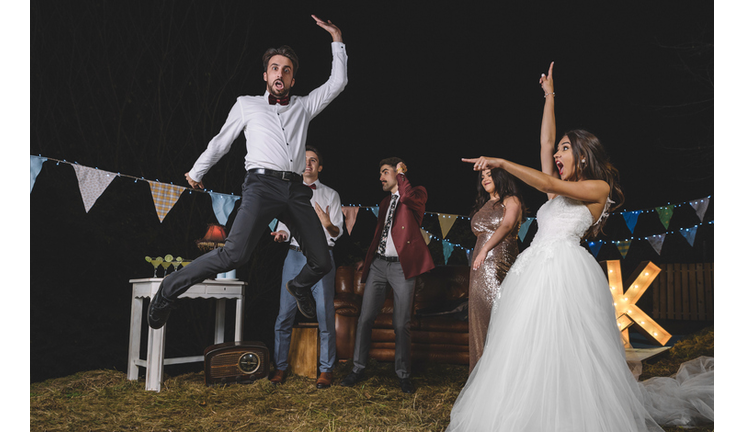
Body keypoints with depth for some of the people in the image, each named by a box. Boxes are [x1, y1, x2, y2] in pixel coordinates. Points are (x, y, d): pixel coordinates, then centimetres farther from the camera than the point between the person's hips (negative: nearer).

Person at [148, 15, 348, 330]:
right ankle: (169, 289, -7)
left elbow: (337, 83, 20)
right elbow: (221, 142, 24)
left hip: (296, 190, 4)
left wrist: (337, 38, 20)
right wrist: (196, 172, 31)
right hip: (262, 185, -3)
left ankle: (299, 287, 36)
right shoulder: (247, 104, 18)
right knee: (234, 254, -25)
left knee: (322, 262, 1)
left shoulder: (303, 106, 23)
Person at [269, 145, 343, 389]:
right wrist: (281, 234, -8)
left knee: (325, 315, -2)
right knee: (285, 314, -1)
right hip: (295, 256, 2)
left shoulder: (330, 195, 9)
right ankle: (281, 367, 12)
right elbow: (284, 225, 15)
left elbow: (338, 233, 3)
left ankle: (326, 370, 8)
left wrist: (329, 224, -20)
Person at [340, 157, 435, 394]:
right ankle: (358, 369, 15)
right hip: (378, 264, 6)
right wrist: (367, 258, 18)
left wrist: (401, 173, -7)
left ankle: (403, 374, 14)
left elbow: (408, 197, -22)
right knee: (365, 319, 3)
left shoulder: (418, 193, 3)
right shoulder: (385, 201, 22)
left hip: (402, 266, -5)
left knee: (401, 325, 0)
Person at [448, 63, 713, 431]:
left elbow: (548, 184, -9)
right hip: (535, 270, 7)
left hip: (564, 271, -7)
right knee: (526, 353, 1)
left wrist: (501, 162, -10)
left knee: (564, 354, -9)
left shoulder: (598, 187, 4)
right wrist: (549, 96, 28)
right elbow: (545, 142, 22)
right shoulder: (560, 189, 23)